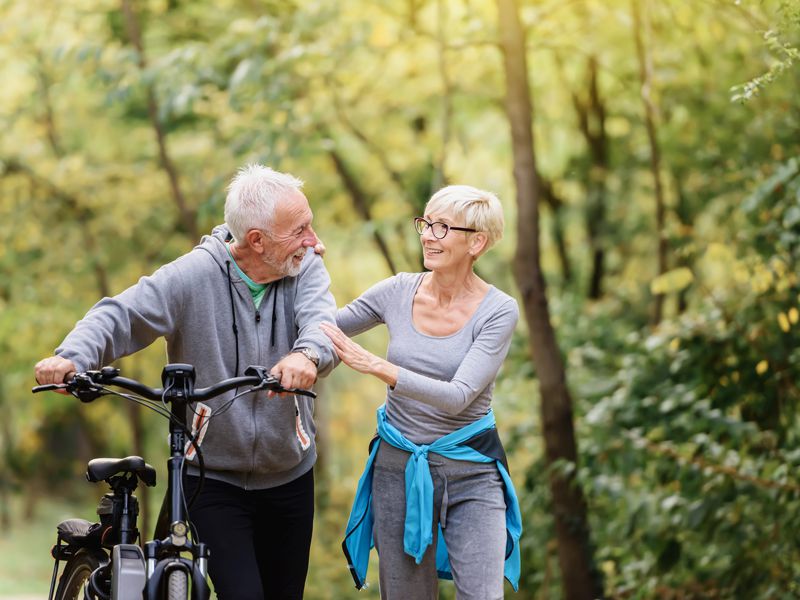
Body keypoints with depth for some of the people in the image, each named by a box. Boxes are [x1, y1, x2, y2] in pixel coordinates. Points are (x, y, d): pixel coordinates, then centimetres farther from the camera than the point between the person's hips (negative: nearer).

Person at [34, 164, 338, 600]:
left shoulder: (305, 269, -6)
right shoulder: (192, 276, -13)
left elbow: (321, 322, -24)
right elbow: (121, 316, -19)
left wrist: (307, 355, -49)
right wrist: (73, 357, -40)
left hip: (289, 477, 3)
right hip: (213, 477, -3)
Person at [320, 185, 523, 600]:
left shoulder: (498, 311, -11)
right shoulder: (399, 291, -1)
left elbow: (457, 396, -22)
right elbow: (322, 330, 11)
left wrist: (376, 366, -30)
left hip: (470, 475, -3)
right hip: (398, 468, 3)